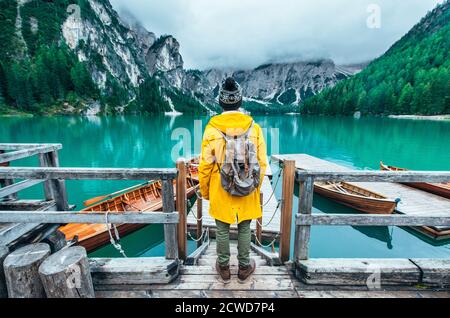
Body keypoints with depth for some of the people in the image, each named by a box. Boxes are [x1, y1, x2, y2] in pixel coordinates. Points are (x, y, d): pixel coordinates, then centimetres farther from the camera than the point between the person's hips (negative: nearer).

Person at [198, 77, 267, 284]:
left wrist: (204, 191, 7)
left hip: (220, 192, -1)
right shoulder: (254, 127, -7)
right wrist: (256, 187, 13)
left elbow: (205, 165, -8)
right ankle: (244, 269, 35)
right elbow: (262, 163, -3)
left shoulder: (212, 128, -12)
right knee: (244, 229, 17)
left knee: (222, 229, 16)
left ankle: (224, 269, 34)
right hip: (247, 192, 2)